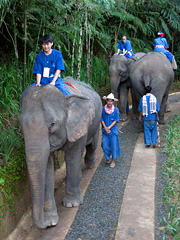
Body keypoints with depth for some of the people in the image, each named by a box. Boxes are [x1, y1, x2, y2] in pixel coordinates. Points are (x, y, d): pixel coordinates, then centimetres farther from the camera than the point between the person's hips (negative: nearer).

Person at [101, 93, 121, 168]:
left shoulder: (116, 109, -5)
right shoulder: (103, 109, -2)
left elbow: (116, 120, -5)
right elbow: (102, 119, 1)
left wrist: (109, 127, -14)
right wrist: (105, 128, -11)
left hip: (113, 130, -1)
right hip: (105, 131, 1)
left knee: (113, 146, 3)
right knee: (105, 146, 1)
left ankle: (113, 161, 17)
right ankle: (107, 158, 28)